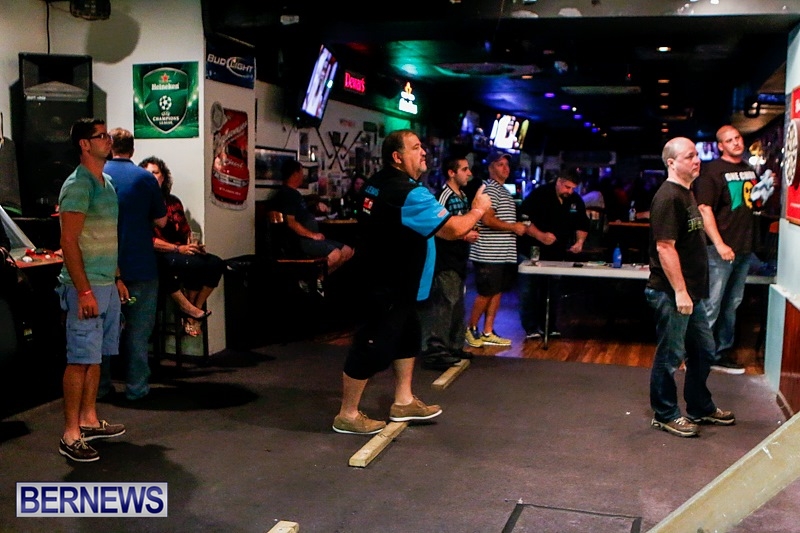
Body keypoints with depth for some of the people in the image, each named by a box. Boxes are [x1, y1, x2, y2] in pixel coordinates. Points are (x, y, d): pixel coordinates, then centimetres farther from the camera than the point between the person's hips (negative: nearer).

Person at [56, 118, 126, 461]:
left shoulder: (106, 182, 15)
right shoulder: (78, 185, -13)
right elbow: (68, 242, -18)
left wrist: (117, 279, 20)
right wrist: (85, 292, -21)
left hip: (107, 285, 9)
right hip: (86, 286, -9)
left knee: (96, 356, 15)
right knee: (80, 360, -5)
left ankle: (89, 420, 26)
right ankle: (71, 436, 1)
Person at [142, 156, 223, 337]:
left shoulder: (173, 202, 17)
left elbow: (186, 231, 20)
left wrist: (195, 245, -2)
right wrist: (178, 249, -19)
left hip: (181, 251, 7)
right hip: (156, 257, -7)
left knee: (216, 263, -18)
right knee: (194, 264, -36)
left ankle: (194, 312, -11)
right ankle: (188, 308, -14)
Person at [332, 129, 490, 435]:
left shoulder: (378, 184, 7)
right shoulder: (409, 193, -24)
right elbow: (452, 229, -23)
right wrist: (477, 210, -3)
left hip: (392, 282, 10)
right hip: (390, 288, -10)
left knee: (407, 339, 20)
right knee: (373, 348, -1)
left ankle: (403, 402, 32)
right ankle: (347, 415, 10)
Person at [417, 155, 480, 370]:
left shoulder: (463, 197, 15)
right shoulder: (444, 196, -15)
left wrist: (471, 232, 8)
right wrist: (463, 236, -20)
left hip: (459, 260, 10)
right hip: (445, 261, -10)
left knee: (457, 305, 16)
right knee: (444, 305, -10)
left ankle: (453, 347, 27)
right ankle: (434, 351, -6)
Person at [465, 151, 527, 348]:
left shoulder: (504, 191, 20)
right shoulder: (489, 188, -11)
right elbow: (487, 220, -20)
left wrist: (518, 226, 15)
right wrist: (514, 227, -13)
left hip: (503, 253, 9)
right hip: (489, 253, -9)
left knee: (497, 292, 10)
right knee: (486, 293, -3)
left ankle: (488, 333, 16)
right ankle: (471, 329, 13)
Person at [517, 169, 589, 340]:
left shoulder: (576, 201, 6)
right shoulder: (539, 194, -12)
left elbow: (582, 225, 16)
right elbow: (522, 219, -17)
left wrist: (580, 241, -4)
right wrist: (540, 236, -26)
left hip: (558, 255, 5)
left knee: (553, 292, 10)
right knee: (529, 291, -4)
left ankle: (549, 327, 20)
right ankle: (531, 328, 3)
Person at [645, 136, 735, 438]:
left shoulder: (686, 194, 15)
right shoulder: (668, 197, -17)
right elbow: (665, 247, -23)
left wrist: (690, 291, 19)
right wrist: (679, 291, -24)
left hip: (690, 291, 10)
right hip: (671, 293, -10)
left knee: (703, 350, 19)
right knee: (670, 356, 2)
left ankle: (700, 408, 34)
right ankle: (665, 415, 15)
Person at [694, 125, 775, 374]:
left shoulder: (749, 169, 14)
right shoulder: (712, 170, -8)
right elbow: (705, 209, -17)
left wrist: (766, 191, 7)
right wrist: (719, 245, -23)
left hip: (744, 249, 8)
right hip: (721, 249, -8)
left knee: (732, 305, 14)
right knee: (711, 306, -6)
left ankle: (722, 354, 24)